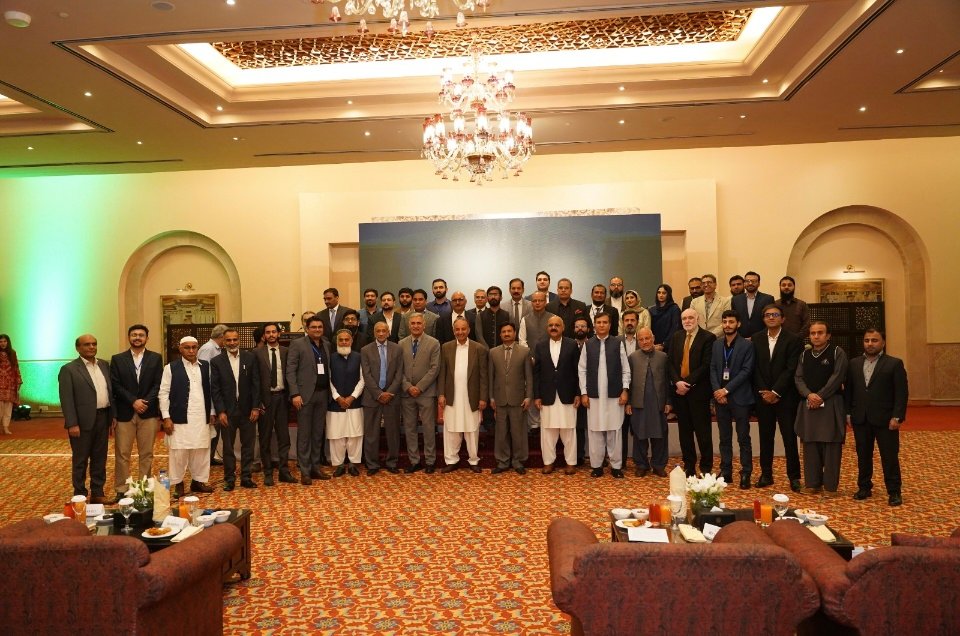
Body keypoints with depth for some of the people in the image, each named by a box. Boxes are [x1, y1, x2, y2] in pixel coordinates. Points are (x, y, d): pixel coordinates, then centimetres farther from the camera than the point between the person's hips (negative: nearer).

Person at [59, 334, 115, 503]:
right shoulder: (69, 369, -7)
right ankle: (80, 496, 16)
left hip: (103, 418, 5)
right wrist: (72, 424, -16)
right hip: (83, 420, -5)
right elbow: (66, 399, -11)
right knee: (80, 460, 6)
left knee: (100, 458, 12)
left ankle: (97, 493, 21)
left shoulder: (104, 365, 10)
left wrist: (113, 415, 9)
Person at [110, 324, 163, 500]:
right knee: (122, 454, 3)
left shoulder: (155, 358, 6)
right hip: (125, 413, 0)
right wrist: (133, 401, -13)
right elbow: (116, 385, -2)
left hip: (149, 412, 0)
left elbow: (158, 384, 0)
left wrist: (146, 402, -13)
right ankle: (121, 490, 12)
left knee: (146, 454, 6)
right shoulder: (117, 359, 6)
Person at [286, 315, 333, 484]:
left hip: (322, 394, 5)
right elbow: (290, 371, -7)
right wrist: (295, 394, -14)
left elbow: (329, 369, 12)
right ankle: (305, 471, 8)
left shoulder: (327, 345, 12)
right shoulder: (297, 344, -3)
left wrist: (330, 392, 4)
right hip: (305, 394, -5)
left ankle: (316, 467, 21)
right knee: (304, 434, 1)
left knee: (318, 433, 11)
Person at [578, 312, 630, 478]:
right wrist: (584, 393, -1)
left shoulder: (618, 343, 2)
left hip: (614, 395, -1)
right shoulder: (588, 345, 4)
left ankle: (616, 465, 13)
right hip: (594, 395, 1)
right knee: (595, 431, 4)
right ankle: (596, 465, 13)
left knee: (614, 431, 5)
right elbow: (582, 370, 4)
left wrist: (625, 390, -5)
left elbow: (625, 369, 3)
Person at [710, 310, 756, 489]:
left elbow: (746, 371, -10)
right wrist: (717, 390, -7)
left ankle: (746, 474, 9)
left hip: (739, 397, -4)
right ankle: (726, 472, 17)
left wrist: (726, 390, -14)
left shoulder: (747, 346, -3)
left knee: (743, 438, 1)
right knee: (724, 438, 10)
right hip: (720, 397, 4)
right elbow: (713, 369, 7)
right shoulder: (716, 345, 11)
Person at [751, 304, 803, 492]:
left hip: (785, 397, -3)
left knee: (789, 437, 1)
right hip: (763, 396, 3)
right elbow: (755, 368, 4)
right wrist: (763, 392, -6)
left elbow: (791, 369, -10)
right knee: (765, 437, 8)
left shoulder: (793, 340, -5)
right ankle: (766, 474, 17)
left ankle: (794, 477, 11)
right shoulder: (756, 339, 6)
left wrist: (775, 392, -13)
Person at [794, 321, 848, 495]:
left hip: (831, 405, -4)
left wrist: (820, 396, -13)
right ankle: (812, 483, 16)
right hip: (808, 405, 4)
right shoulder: (804, 355, 12)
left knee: (831, 445, -1)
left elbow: (837, 377, -10)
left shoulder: (837, 352, -1)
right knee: (810, 445, 7)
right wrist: (809, 395, -12)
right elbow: (798, 378, 6)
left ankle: (830, 485, 8)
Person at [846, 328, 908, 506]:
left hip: (885, 419, -3)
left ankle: (894, 492, 13)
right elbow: (848, 390, 10)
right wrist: (848, 412, 3)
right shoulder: (854, 363, 9)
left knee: (890, 457, 3)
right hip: (860, 419, 4)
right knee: (863, 456, 11)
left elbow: (902, 393, -7)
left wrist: (897, 416, -14)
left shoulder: (894, 363, -3)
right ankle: (864, 487, 22)